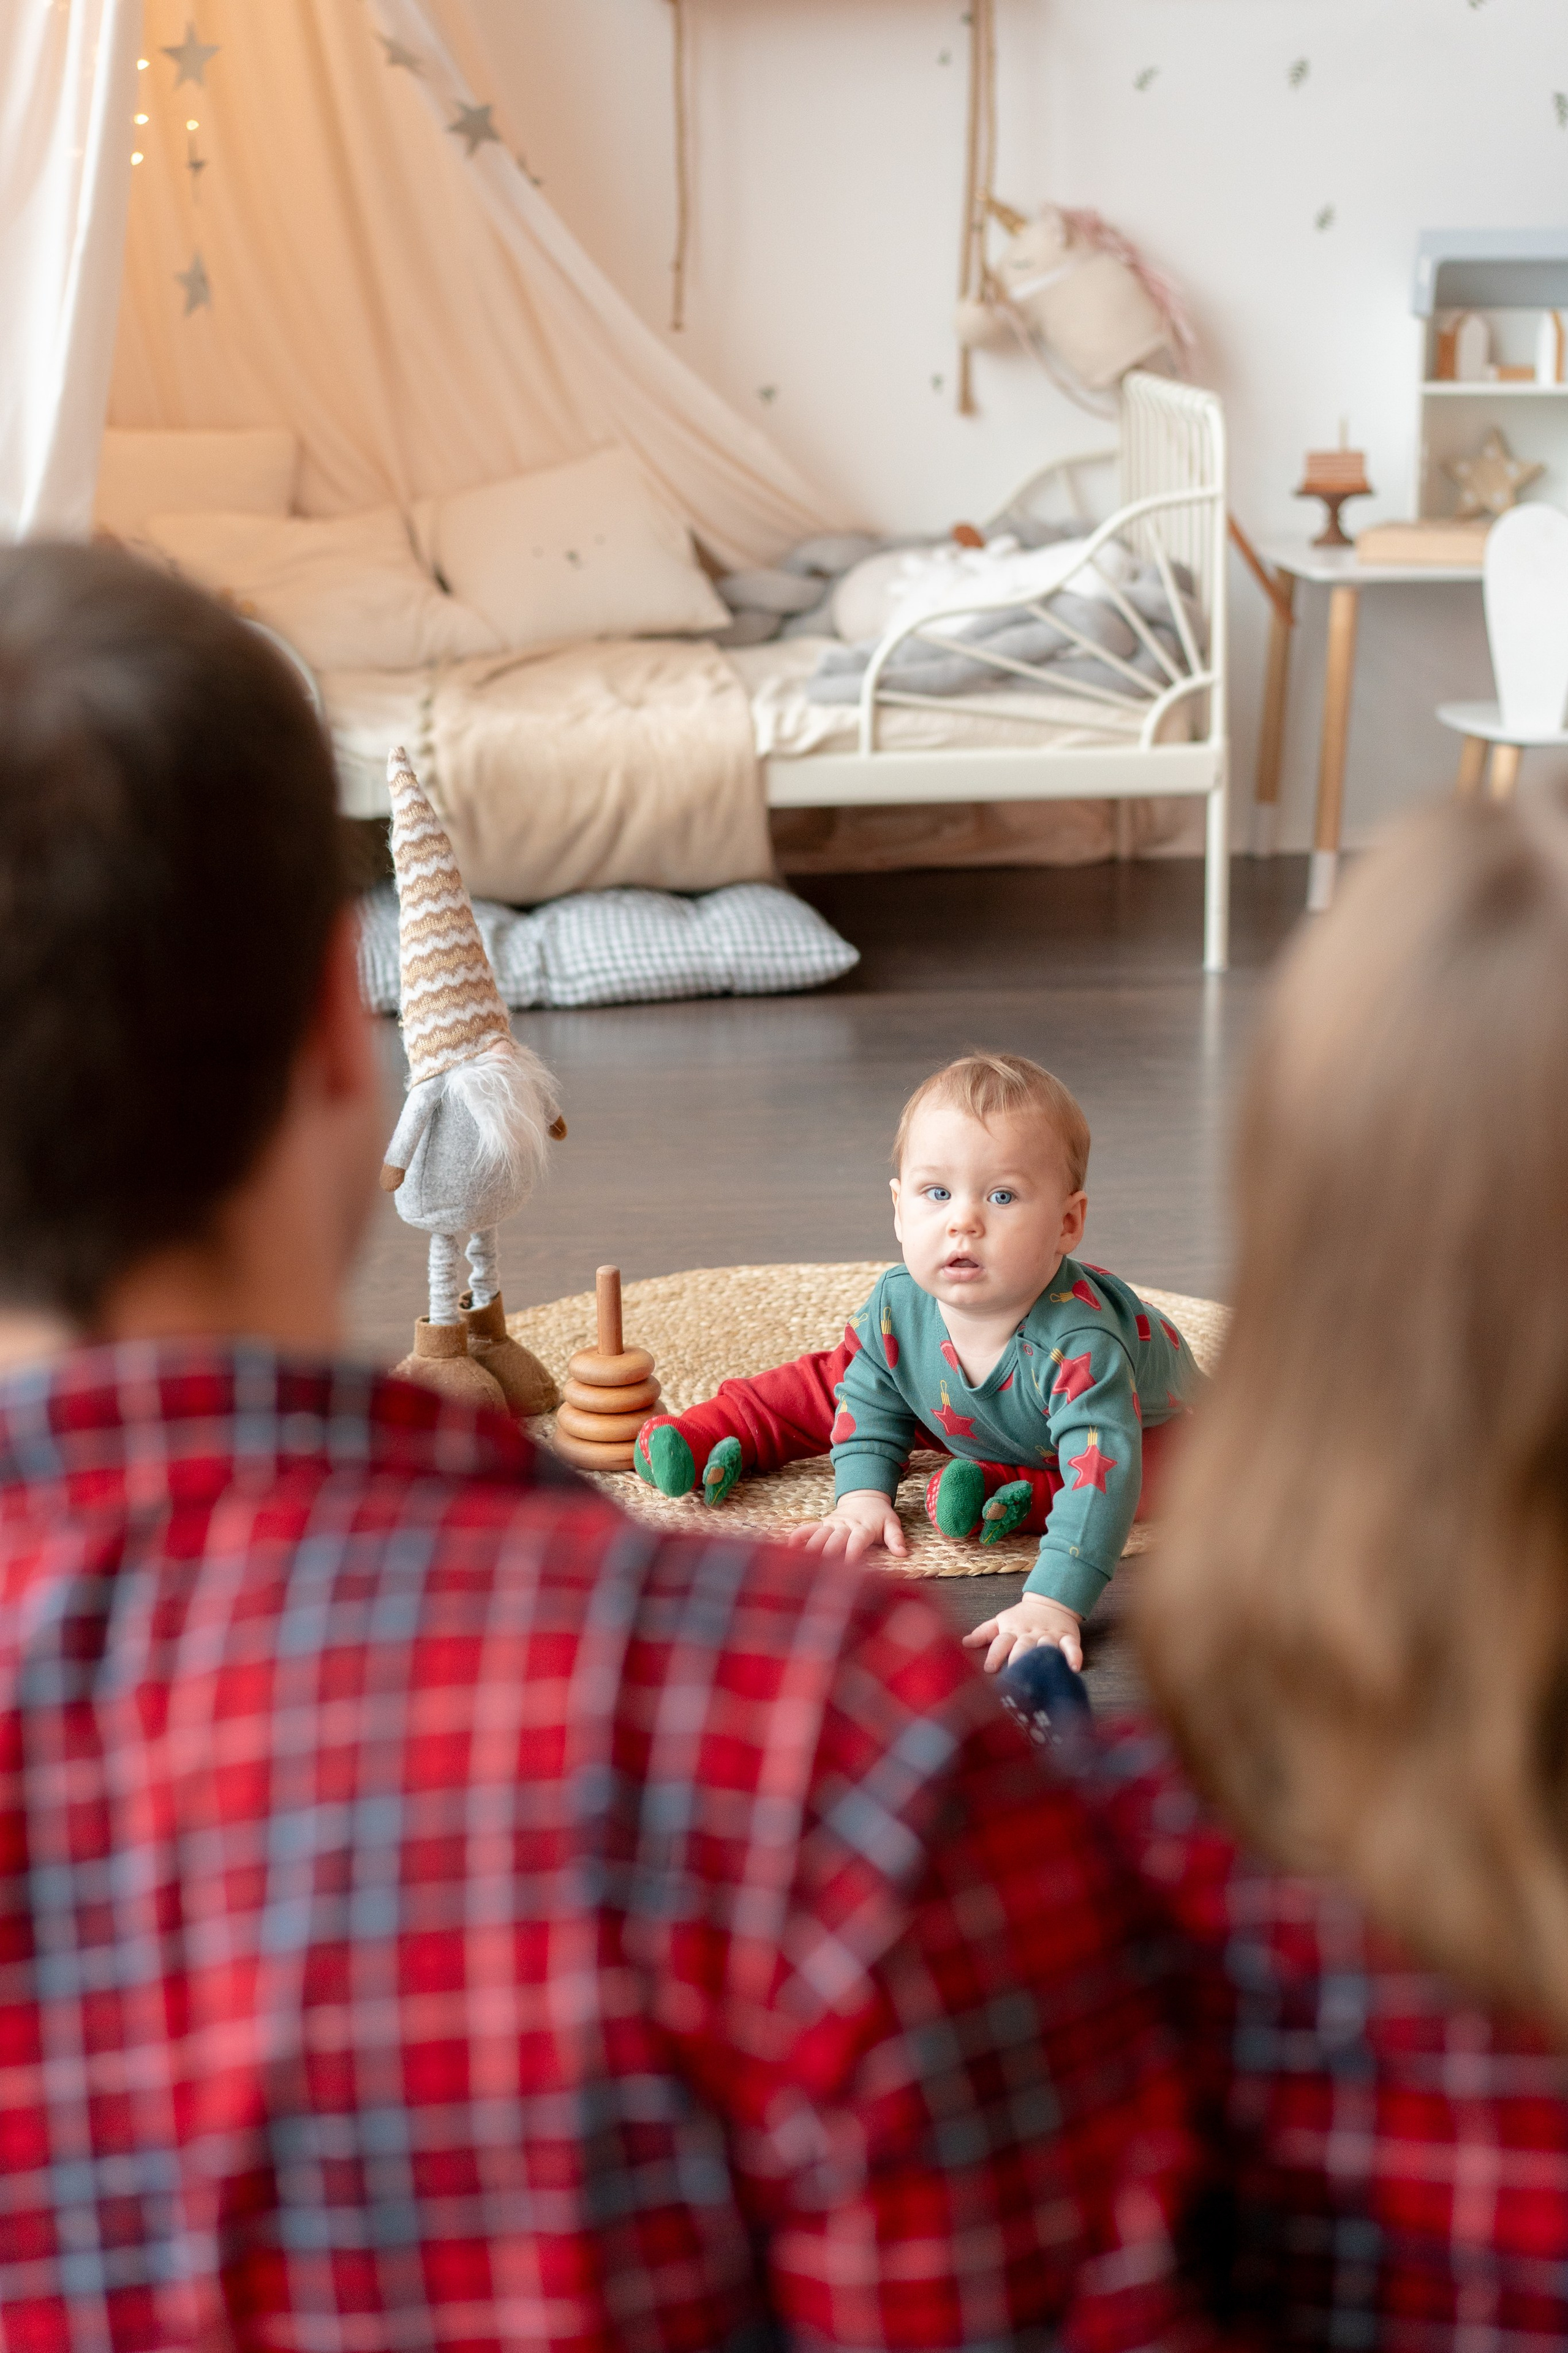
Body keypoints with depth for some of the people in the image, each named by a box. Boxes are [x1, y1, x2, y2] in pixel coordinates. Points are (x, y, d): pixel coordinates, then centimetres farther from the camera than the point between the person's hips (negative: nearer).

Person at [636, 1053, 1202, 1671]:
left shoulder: (1079, 1344, -51)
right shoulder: (896, 1305, -33)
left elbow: (1104, 1469, -57)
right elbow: (870, 1398, -12)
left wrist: (1051, 1606, -65)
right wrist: (864, 1494, -23)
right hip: (965, 1415, 4)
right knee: (830, 1379, 4)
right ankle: (717, 1435, 17)